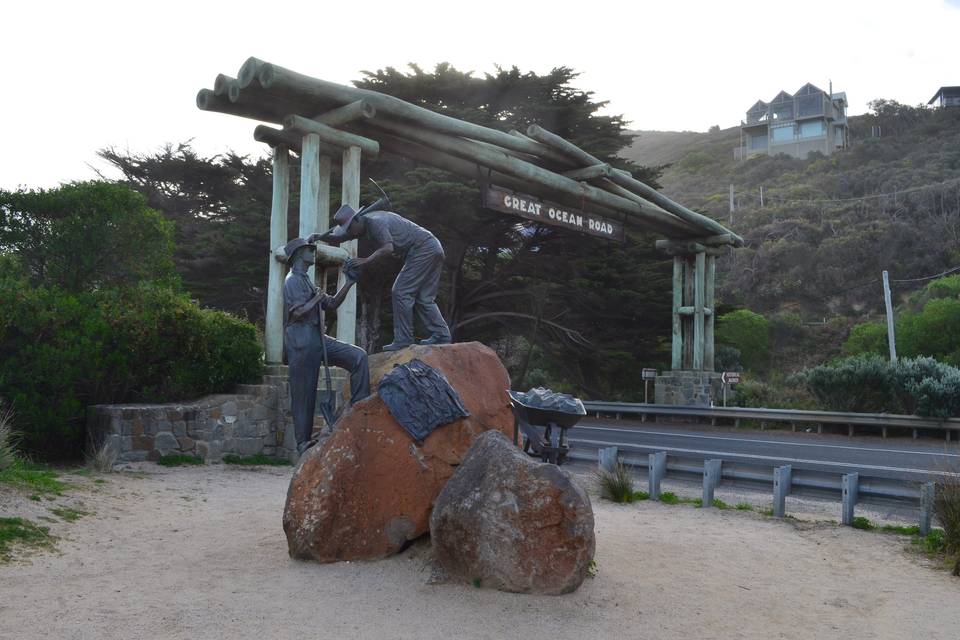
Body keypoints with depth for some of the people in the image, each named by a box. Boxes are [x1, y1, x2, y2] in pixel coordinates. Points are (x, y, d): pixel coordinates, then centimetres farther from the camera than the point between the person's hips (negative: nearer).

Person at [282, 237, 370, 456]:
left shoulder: (306, 281, 25)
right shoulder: (293, 280, -5)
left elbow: (332, 304, 24)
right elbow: (297, 312, -18)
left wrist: (348, 284, 15)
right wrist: (317, 299, -4)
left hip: (318, 339, 9)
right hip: (301, 343, -9)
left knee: (358, 356, -7)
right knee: (304, 393, -4)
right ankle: (303, 442, 2)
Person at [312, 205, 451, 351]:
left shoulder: (375, 222, -18)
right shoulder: (364, 225, 12)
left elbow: (388, 248, -31)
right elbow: (337, 239, 17)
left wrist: (365, 261, -28)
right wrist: (320, 236, 1)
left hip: (423, 250, -10)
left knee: (401, 292, -9)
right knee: (423, 297, 11)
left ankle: (403, 339, -9)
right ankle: (441, 335, 11)